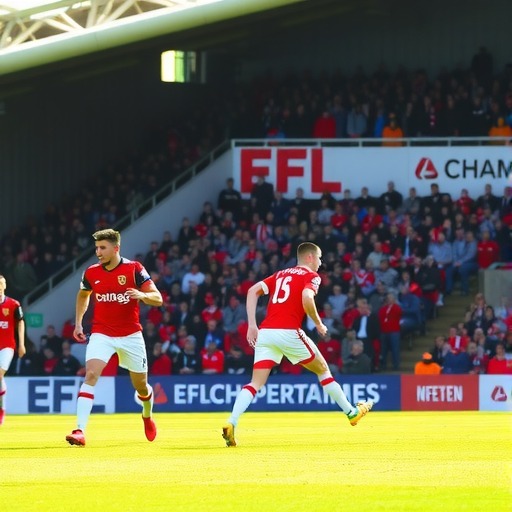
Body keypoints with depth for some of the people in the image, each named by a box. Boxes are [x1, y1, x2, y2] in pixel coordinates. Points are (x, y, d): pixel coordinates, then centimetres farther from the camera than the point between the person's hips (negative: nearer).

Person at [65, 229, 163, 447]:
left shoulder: (133, 269, -9)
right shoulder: (91, 273, 0)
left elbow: (158, 299, -11)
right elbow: (83, 295, 23)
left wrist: (142, 295, -32)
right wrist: (78, 323, 16)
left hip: (130, 335, -1)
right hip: (102, 334, 1)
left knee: (141, 386, 11)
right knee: (91, 374, -23)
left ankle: (147, 415, 47)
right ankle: (80, 430, -30)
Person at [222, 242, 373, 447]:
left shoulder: (281, 274, 24)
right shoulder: (311, 276, 6)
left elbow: (253, 291, 15)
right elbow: (306, 298, -15)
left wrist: (252, 325, 10)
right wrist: (319, 324, -2)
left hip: (265, 332, 5)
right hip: (289, 332, -5)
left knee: (256, 383, -2)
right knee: (323, 369, 16)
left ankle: (231, 424, -22)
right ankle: (351, 412, 27)